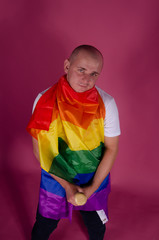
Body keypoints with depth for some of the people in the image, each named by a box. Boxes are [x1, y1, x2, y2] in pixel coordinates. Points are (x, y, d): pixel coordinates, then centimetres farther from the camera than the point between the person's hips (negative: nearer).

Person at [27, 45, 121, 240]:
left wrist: (93, 187, -13)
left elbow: (111, 148, -10)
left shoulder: (106, 103, -17)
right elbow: (39, 149, -14)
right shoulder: (44, 101, -19)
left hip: (95, 179, 1)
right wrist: (65, 185, -16)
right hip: (55, 178, -1)